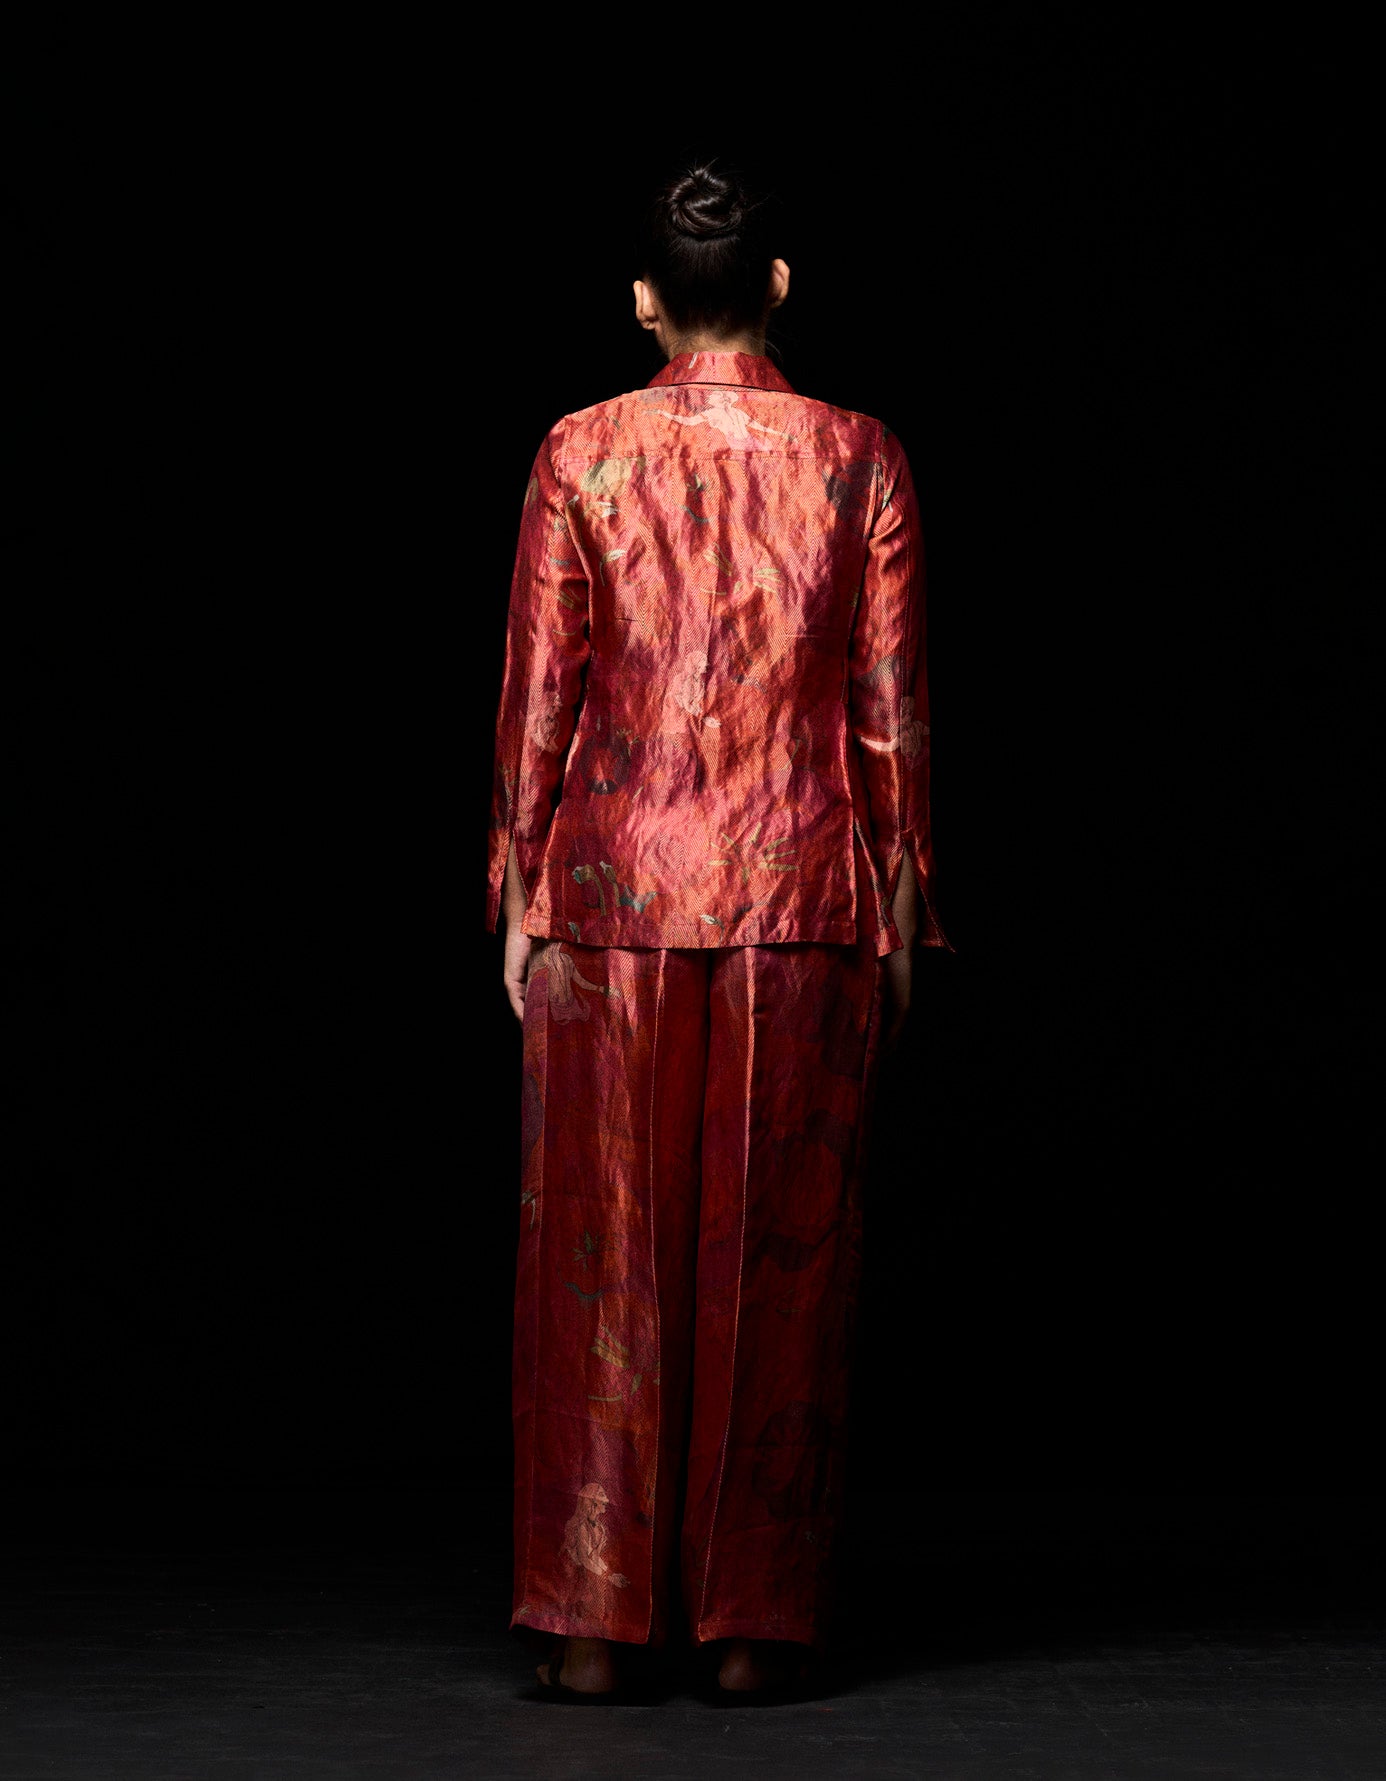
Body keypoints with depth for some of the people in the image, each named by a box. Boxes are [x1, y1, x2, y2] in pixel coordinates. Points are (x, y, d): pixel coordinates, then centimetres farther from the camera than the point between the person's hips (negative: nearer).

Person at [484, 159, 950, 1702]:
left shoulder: (582, 456, -1)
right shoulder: (858, 460, -1)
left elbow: (537, 691, -1)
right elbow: (893, 704, 0)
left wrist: (522, 894, 6)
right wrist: (901, 906, 8)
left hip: (613, 893, 0)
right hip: (803, 891, 0)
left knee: (604, 1244, 5)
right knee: (778, 1252, 6)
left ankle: (592, 1618, 7)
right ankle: (754, 1618, 10)